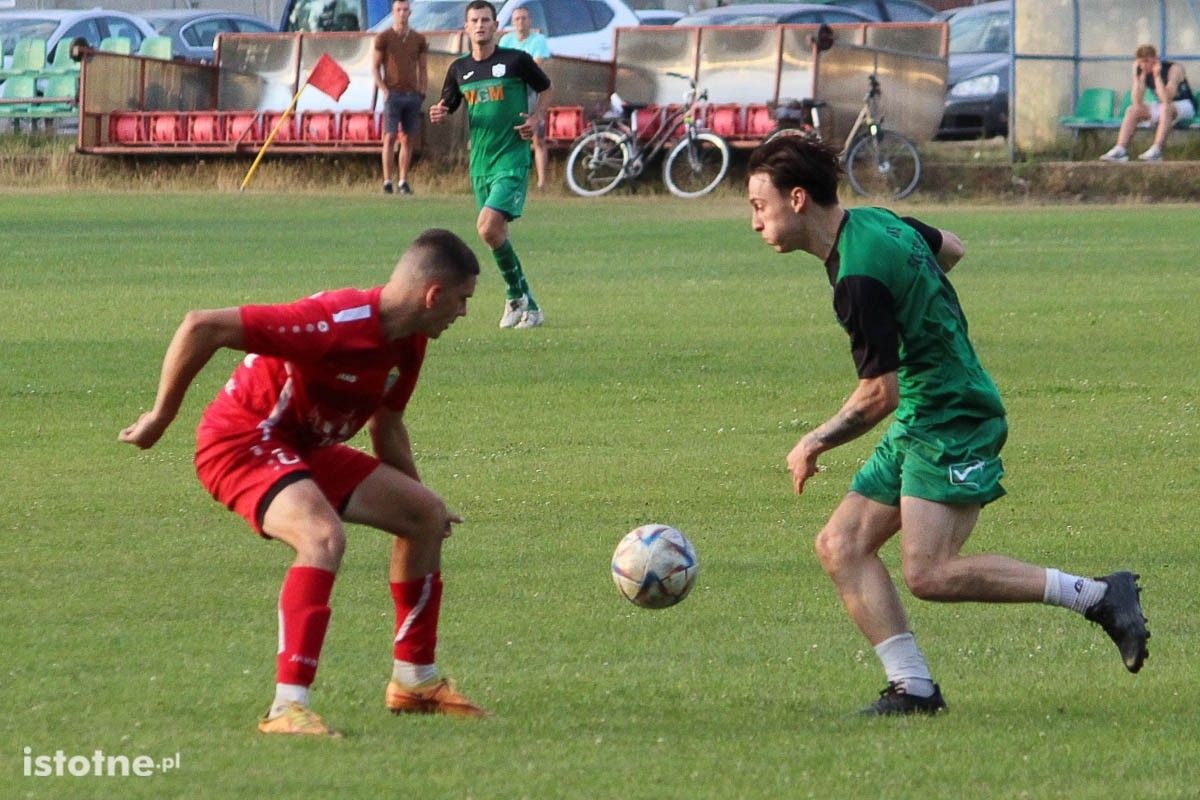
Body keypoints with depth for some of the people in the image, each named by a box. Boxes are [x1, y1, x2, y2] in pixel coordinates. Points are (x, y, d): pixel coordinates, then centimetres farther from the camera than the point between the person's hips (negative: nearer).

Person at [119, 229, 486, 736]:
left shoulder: (408, 344, 0)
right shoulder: (337, 323, -30)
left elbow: (386, 426, 21)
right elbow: (201, 327, -30)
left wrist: (416, 496, 28)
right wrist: (160, 417, -21)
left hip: (303, 447, 10)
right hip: (241, 440, -10)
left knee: (425, 514, 14)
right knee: (324, 536, -34)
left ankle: (414, 682, 26)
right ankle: (287, 707, -35)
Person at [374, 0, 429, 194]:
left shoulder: (418, 39, 11)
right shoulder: (384, 38, 1)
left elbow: (423, 69, 15)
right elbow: (375, 67, 1)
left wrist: (422, 93, 5)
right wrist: (384, 91, -9)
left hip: (412, 95, 3)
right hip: (393, 95, -3)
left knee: (407, 139, 3)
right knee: (390, 138, -9)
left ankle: (403, 182, 7)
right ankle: (387, 181, -7)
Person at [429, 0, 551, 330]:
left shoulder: (516, 61, -4)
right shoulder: (459, 69, 8)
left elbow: (545, 89, 11)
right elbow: (446, 108, 17)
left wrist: (536, 117, -6)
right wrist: (438, 114, -6)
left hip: (512, 158, -6)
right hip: (480, 162, 6)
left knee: (488, 228, -20)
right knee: (495, 232, 9)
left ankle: (518, 297, -4)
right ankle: (525, 302, 23)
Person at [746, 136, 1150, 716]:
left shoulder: (858, 277, -23)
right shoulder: (876, 222, 7)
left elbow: (881, 394, -22)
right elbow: (950, 248, 27)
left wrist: (816, 443, -8)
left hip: (952, 423, -10)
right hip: (918, 428, 10)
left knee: (929, 574, -20)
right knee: (840, 546, 2)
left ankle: (1098, 597, -12)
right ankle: (913, 687, -1)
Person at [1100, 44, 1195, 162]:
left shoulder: (1174, 68, -21)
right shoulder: (1143, 73, -5)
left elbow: (1166, 100, -33)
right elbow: (1137, 103, -15)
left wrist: (1157, 76, -33)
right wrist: (1137, 77, -20)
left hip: (1185, 105, -6)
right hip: (1162, 108, 6)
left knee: (1165, 107, -38)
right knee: (1132, 110, -12)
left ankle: (1156, 150, -46)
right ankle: (1120, 150, -22)